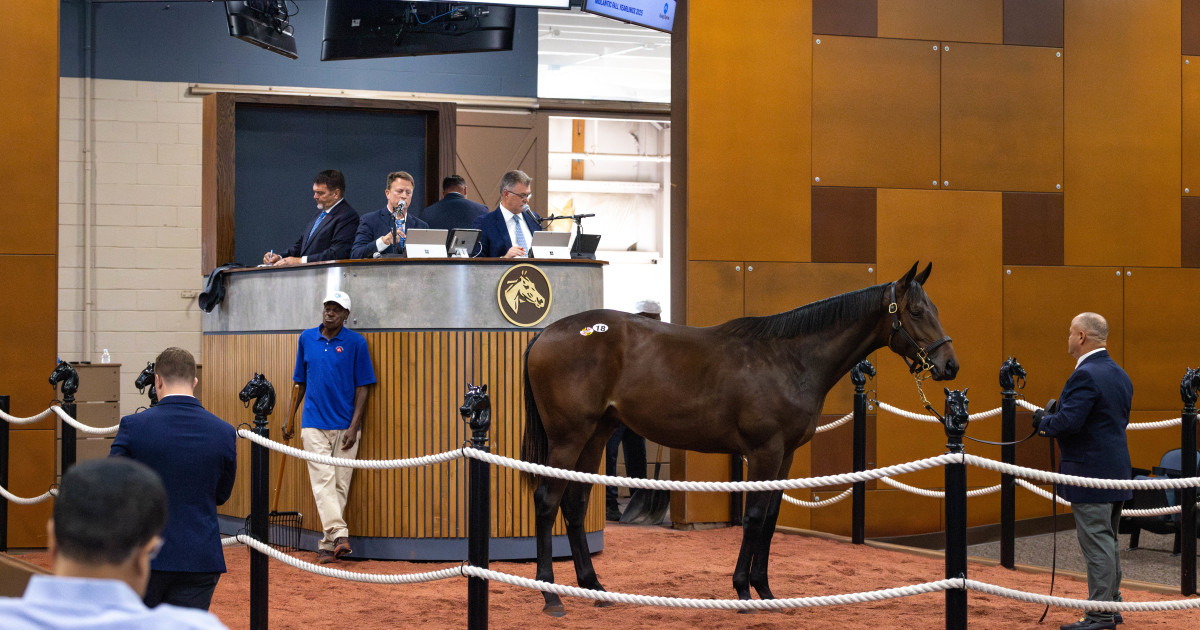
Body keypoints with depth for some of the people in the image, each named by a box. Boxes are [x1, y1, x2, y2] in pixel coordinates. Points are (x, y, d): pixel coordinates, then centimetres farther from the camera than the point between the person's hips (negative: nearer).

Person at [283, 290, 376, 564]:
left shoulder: (356, 343, -1)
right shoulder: (306, 339, 9)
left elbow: (362, 387, -1)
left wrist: (354, 427, -9)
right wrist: (290, 419, 15)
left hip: (345, 426, -1)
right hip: (314, 425, 2)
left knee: (340, 484, 1)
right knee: (323, 480, -12)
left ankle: (327, 544, 7)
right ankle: (339, 535, -22)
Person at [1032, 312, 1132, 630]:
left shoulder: (1085, 376, -19)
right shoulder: (1120, 375, 12)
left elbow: (1068, 422, -27)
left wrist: (1043, 421, -7)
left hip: (1090, 475, -10)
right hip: (1116, 470, 10)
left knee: (1097, 544, -5)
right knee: (1108, 542, 18)